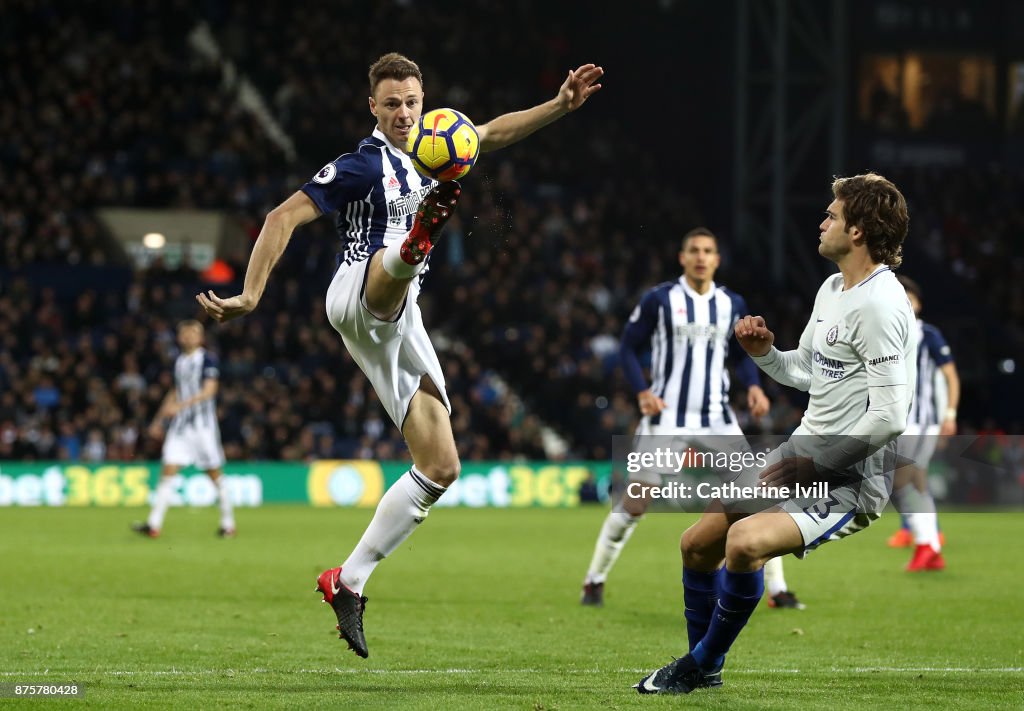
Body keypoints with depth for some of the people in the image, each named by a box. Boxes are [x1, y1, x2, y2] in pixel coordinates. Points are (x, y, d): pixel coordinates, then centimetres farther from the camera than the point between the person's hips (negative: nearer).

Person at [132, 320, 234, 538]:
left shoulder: (208, 360, -7)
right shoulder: (179, 360, 14)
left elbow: (208, 391, -17)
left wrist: (180, 405, -27)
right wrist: (158, 420, 22)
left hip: (203, 424, -6)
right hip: (180, 423, 6)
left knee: (215, 473, 2)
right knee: (168, 471, -5)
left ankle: (228, 524, 14)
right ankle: (154, 524, -11)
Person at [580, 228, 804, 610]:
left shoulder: (732, 304, 7)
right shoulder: (659, 299, -4)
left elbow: (740, 355, 19)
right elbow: (629, 349, 1)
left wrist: (753, 386, -1)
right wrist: (643, 392, -13)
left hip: (718, 421, 3)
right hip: (666, 418, -3)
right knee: (635, 502, -9)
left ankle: (777, 589, 4)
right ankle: (594, 581, 7)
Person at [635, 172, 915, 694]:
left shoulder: (880, 305, -21)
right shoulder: (832, 289, 11)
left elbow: (889, 416, -27)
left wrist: (812, 465, -21)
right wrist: (764, 352, 2)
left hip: (850, 478, -10)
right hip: (803, 456, 10)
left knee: (745, 543, -31)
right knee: (697, 544, 13)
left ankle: (700, 666, -8)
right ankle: (703, 670, 33)